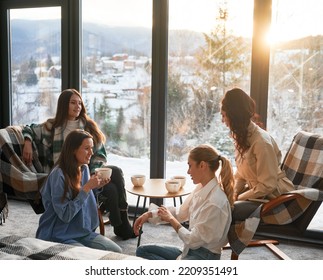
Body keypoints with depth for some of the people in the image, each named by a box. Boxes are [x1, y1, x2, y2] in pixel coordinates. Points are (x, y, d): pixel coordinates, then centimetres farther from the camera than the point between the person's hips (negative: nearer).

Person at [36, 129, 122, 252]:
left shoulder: (84, 169, 3)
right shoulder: (59, 174, -20)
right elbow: (65, 215, -21)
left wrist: (96, 187, -3)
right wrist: (86, 188, -24)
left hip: (84, 232, 7)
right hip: (60, 237, -7)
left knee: (117, 252, -8)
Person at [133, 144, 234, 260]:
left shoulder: (215, 202, -26)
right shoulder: (201, 188, 1)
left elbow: (193, 240, -19)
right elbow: (180, 212, 15)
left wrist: (171, 219, -5)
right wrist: (150, 214, 6)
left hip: (204, 258, -9)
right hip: (189, 251, 9)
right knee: (142, 251, 12)